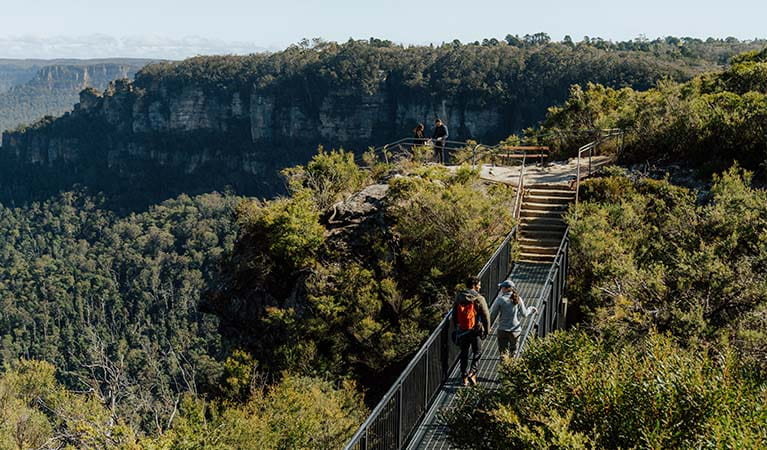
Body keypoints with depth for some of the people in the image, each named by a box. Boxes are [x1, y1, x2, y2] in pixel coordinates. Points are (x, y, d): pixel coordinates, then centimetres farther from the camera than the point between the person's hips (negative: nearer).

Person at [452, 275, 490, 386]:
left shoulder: (458, 297, 3)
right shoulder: (479, 299, -11)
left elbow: (454, 315, 11)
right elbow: (486, 316, -9)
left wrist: (456, 328, 21)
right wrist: (487, 330, 2)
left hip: (462, 331, 4)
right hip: (475, 331, -4)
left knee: (464, 353, 13)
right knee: (477, 352, 12)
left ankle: (464, 378, 16)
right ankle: (472, 373, -4)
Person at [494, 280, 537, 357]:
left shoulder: (501, 299, -11)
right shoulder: (518, 299, -2)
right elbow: (524, 314, 4)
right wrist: (531, 309, 19)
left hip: (503, 330, -3)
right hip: (516, 330, 3)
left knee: (503, 352, 3)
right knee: (513, 352, 17)